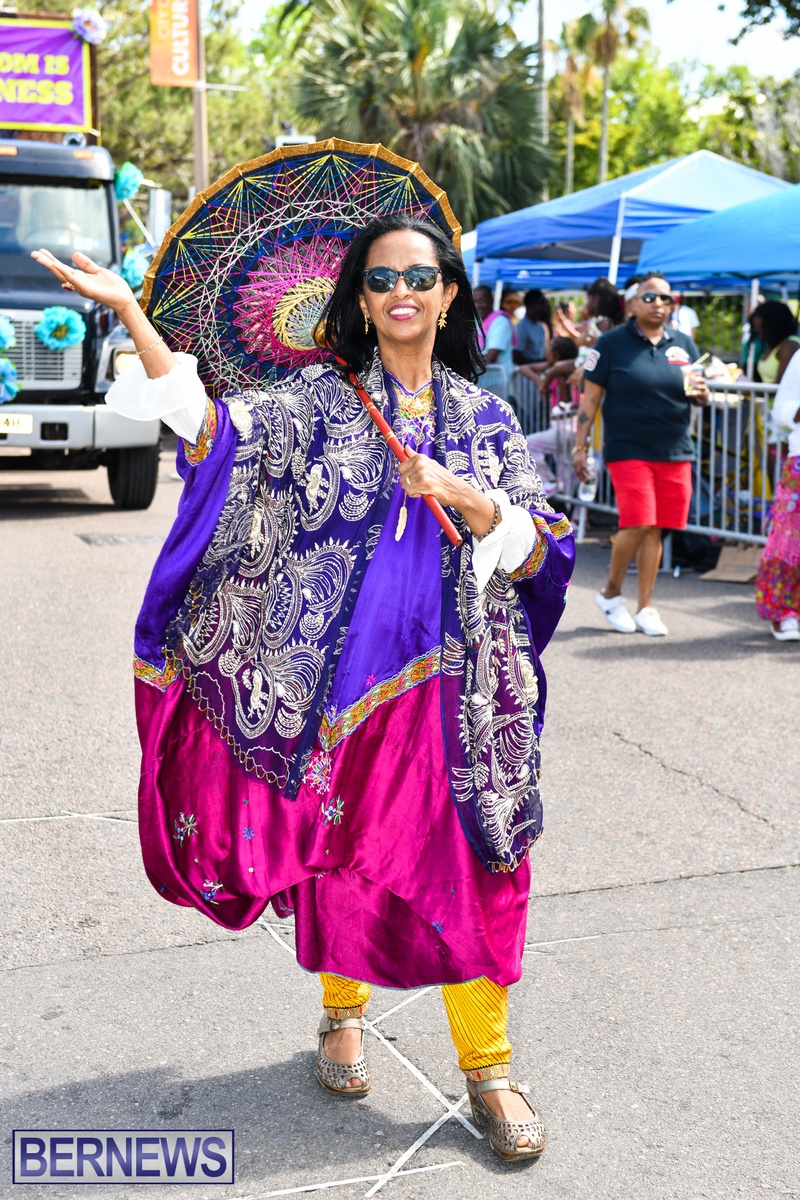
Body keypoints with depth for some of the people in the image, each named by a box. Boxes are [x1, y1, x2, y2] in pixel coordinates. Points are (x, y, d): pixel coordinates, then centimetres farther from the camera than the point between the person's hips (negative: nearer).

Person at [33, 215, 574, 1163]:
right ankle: (342, 1013, 37)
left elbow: (535, 556, 2)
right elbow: (218, 429, -16)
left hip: (452, 683, 1)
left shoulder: (486, 419, 7)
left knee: (467, 865, 1)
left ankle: (486, 1066, 17)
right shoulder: (319, 398, 2)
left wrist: (466, 498, -17)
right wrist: (130, 314, -24)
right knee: (343, 850, 11)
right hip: (339, 674, -1)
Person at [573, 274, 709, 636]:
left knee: (655, 530, 5)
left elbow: (701, 395, 18)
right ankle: (611, 593, 11)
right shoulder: (612, 343, 0)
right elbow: (590, 399, -1)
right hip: (628, 449, -4)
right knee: (637, 524, -12)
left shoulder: (683, 344, 11)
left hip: (675, 452, 4)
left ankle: (645, 607, 16)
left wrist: (700, 392, -6)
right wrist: (580, 447, -5)